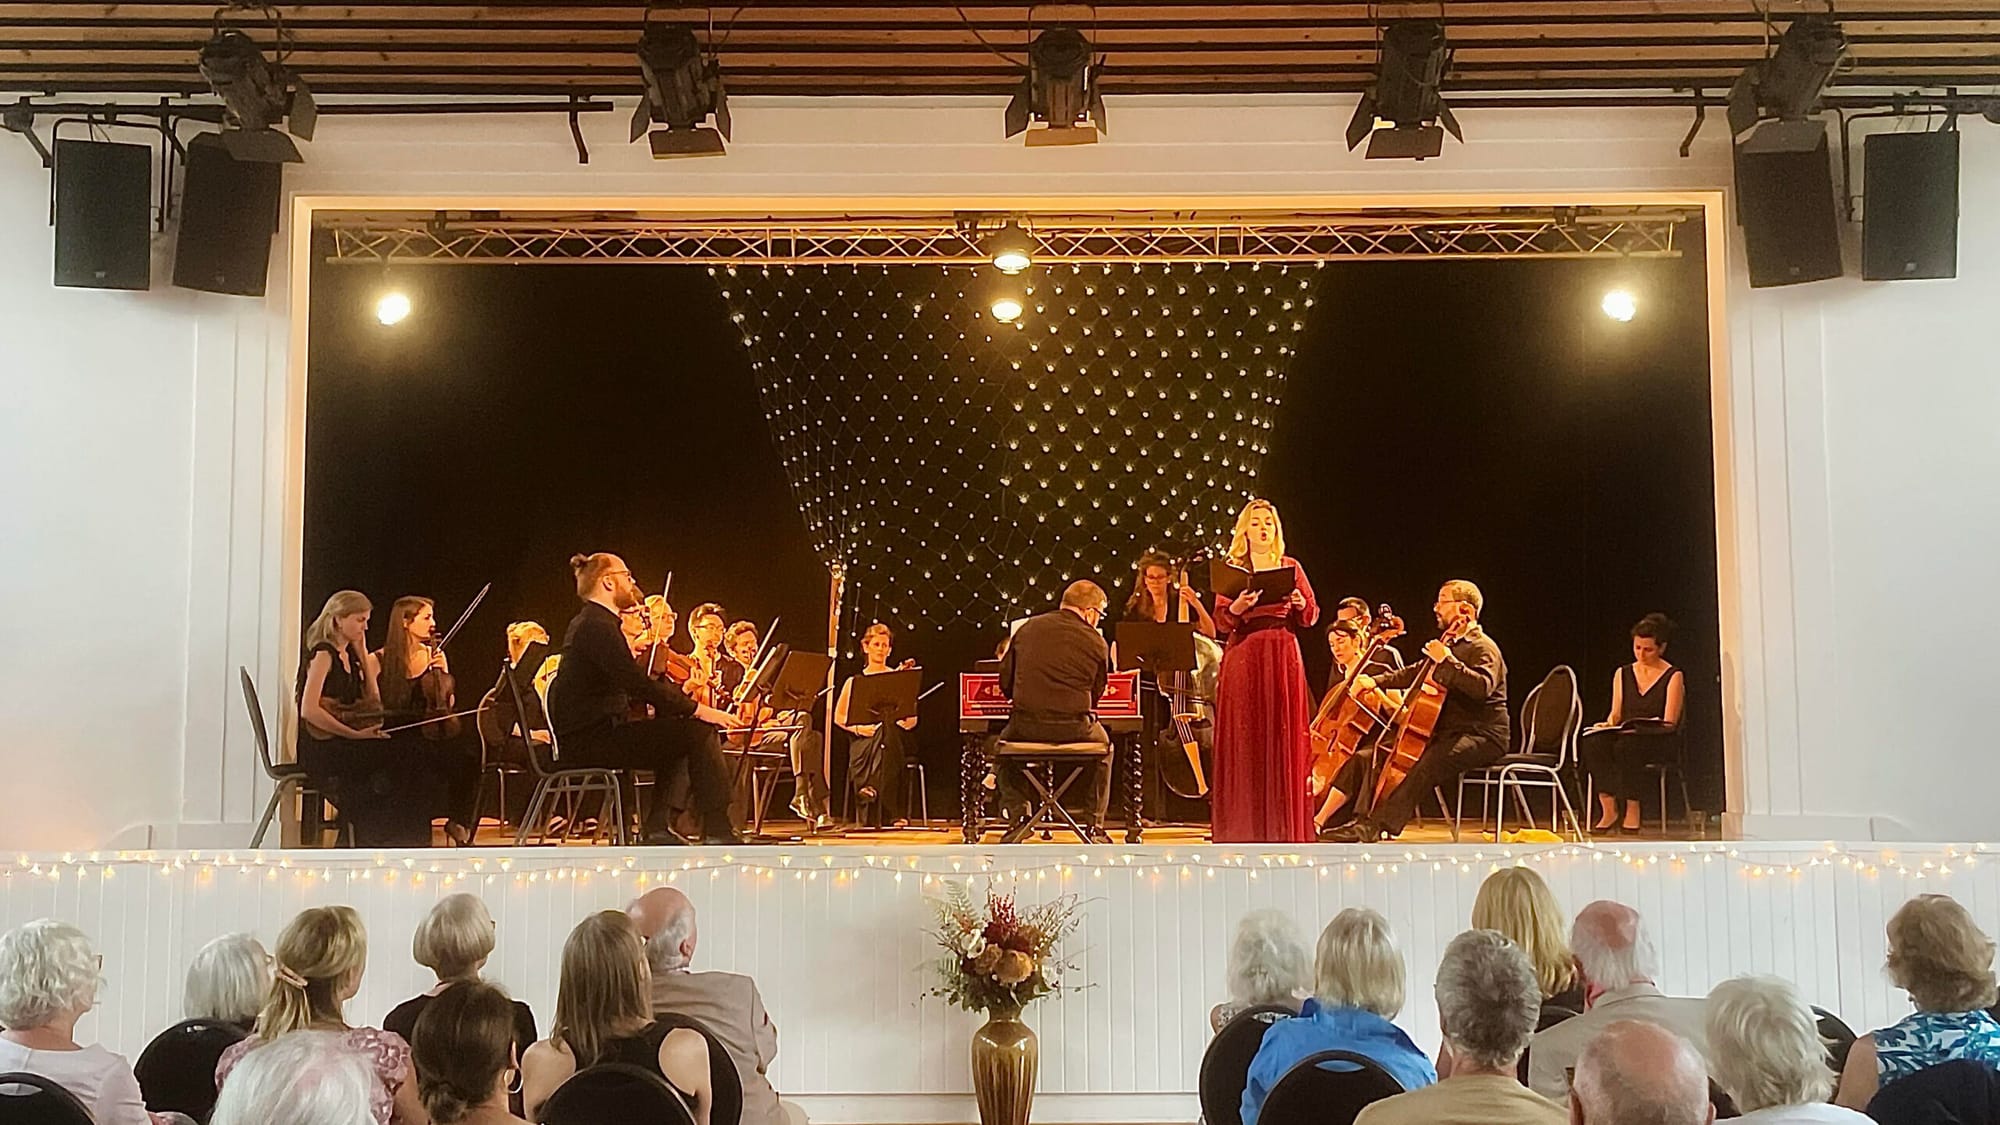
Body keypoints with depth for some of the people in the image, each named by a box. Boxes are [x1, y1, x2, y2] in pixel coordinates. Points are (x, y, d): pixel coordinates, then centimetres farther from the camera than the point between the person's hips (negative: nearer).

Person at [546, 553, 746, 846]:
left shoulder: (586, 622, 19)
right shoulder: (597, 626, -15)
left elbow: (630, 687, 22)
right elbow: (641, 686, -22)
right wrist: (699, 709, -19)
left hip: (585, 736, 11)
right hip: (590, 741, -11)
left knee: (677, 727, 21)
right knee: (699, 731, -14)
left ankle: (657, 826, 18)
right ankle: (717, 832, -13)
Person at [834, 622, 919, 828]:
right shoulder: (854, 681, 15)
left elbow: (912, 721, 6)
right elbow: (838, 717, 10)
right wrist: (858, 727, -8)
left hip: (893, 737, 0)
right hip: (864, 742, 0)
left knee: (887, 729, -37)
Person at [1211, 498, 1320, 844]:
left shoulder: (1290, 566, 11)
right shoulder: (1232, 568, 7)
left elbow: (1311, 617, 10)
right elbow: (1221, 622, 1)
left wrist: (1300, 604, -10)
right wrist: (1236, 609, -19)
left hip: (1283, 659, 1)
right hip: (1242, 658, -1)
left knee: (1284, 740, 1)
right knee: (1243, 741, -2)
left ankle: (1283, 825, 7)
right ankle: (1243, 825, 4)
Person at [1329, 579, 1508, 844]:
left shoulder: (1483, 647, -10)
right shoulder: (1451, 645, 19)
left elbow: (1483, 687, -29)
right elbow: (1414, 674, 26)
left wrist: (1447, 661, -30)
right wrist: (1375, 681, 12)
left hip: (1483, 736, -10)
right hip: (1450, 732, 10)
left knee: (1431, 760, -37)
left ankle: (1379, 825, -42)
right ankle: (1367, 820, -15)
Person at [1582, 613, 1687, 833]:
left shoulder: (1673, 677, 4)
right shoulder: (1623, 674, 18)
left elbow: (1669, 723, -3)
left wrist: (1642, 728, -20)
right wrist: (1609, 724, -6)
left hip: (1658, 741, -4)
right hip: (1624, 736, 4)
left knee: (1626, 746, -39)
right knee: (1593, 742, -32)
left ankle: (1632, 811, -29)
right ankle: (1608, 809, -33)